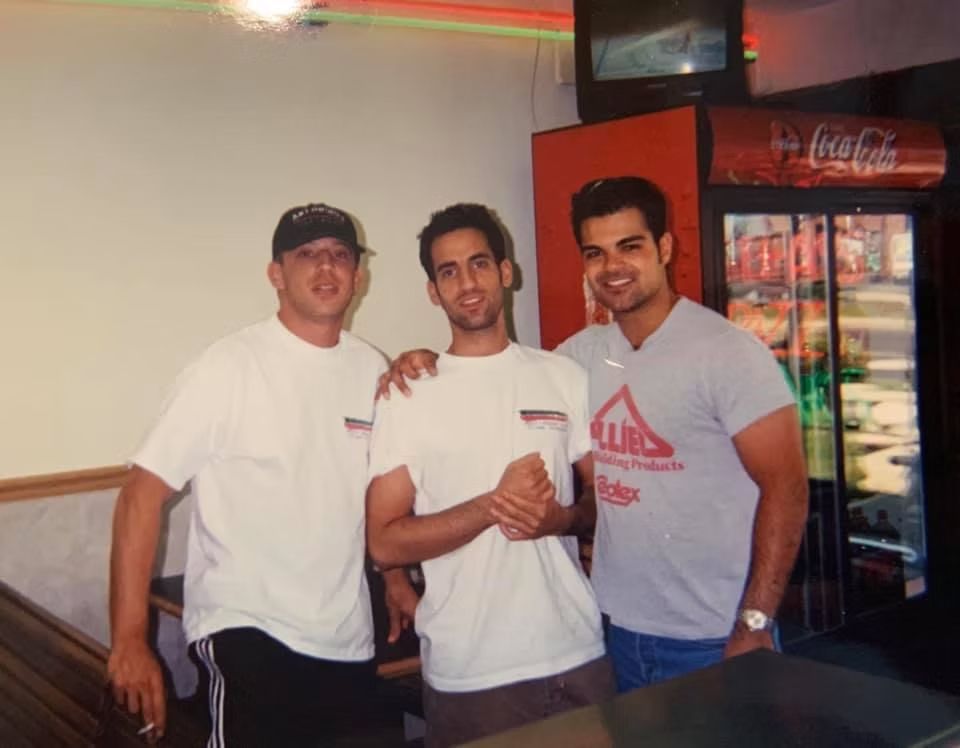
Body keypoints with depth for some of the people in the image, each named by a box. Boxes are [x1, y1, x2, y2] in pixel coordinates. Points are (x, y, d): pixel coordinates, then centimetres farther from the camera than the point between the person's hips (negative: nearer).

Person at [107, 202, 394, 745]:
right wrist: (130, 641, -16)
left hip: (350, 641, 6)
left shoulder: (374, 370, 5)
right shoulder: (230, 367, -10)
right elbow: (143, 494, -12)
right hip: (246, 632, -5)